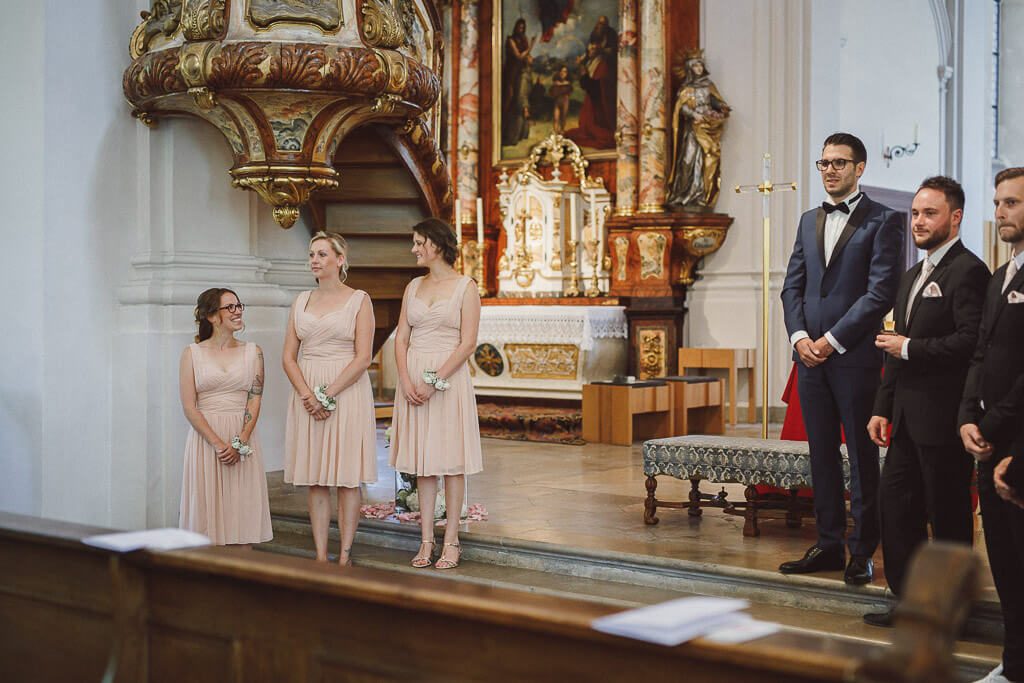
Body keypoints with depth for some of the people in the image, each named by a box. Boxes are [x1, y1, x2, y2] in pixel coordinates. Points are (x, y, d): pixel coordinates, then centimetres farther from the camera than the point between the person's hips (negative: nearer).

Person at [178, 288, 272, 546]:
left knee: (243, 507, 2)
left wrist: (240, 442, -12)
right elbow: (189, 407, -4)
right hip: (205, 437, -1)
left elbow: (255, 401, 1)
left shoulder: (252, 352, 8)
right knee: (207, 507, 0)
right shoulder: (192, 353, 2)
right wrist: (218, 444, -13)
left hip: (243, 437, 1)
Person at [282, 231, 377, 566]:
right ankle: (320, 556, 10)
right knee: (315, 479, 5)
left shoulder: (358, 300, -1)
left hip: (347, 393, -4)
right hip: (307, 396, 4)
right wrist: (307, 394, -9)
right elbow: (288, 356, 8)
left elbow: (363, 357, -8)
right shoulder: (301, 301, 12)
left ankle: (345, 556, 5)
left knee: (347, 478, -1)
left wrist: (328, 394, -15)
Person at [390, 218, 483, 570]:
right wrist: (406, 380, -7)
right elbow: (401, 338, 8)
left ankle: (451, 541, 6)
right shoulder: (413, 287, 13)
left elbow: (468, 343, -9)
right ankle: (426, 541, 12)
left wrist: (434, 381, -15)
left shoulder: (465, 287, -3)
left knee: (451, 460, 0)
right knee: (423, 461, 7)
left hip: (449, 378, -5)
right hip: (413, 379, 5)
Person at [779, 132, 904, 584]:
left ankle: (862, 551, 9)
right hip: (810, 355, 6)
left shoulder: (882, 220, -3)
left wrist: (832, 340, -14)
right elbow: (793, 285, 13)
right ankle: (829, 544, 19)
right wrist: (799, 336, -3)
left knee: (861, 457, 1)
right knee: (822, 453, 10)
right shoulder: (809, 221, 16)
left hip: (855, 357, -6)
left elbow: (881, 292, -12)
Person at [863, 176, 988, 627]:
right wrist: (882, 408, 17)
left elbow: (971, 342, -23)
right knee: (895, 504, 12)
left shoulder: (967, 271, -11)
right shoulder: (912, 277, 19)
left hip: (943, 417, -9)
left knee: (948, 516, 2)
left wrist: (909, 348, -14)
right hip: (908, 418, 9)